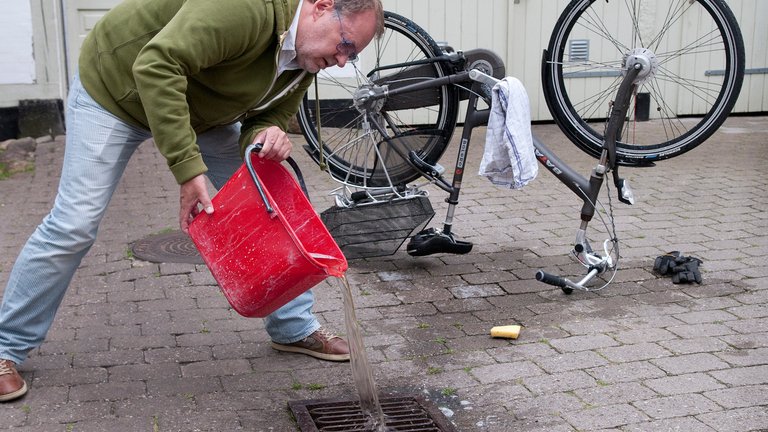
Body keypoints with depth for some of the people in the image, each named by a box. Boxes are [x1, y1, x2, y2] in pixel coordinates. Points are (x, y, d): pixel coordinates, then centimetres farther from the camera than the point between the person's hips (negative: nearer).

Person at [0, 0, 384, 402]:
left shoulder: (305, 58, -9)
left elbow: (269, 115, -2)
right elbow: (156, 66, -43)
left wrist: (267, 137, -28)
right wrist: (187, 168, -44)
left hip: (202, 110, 8)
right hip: (114, 84, -7)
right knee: (73, 226, -9)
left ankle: (295, 328, 13)